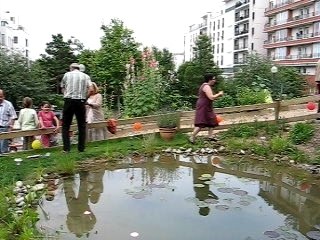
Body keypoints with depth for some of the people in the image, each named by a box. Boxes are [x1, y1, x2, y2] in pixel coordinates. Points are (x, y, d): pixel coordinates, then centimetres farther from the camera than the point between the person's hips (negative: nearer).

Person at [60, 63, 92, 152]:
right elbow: (90, 88, -2)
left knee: (65, 125, 6)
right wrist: (84, 97, 8)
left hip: (69, 101, -1)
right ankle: (81, 148, 9)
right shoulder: (85, 76, 11)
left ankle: (66, 148, 0)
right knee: (82, 126, 9)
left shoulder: (67, 75, 9)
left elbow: (62, 88, 11)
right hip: (81, 101, 1)